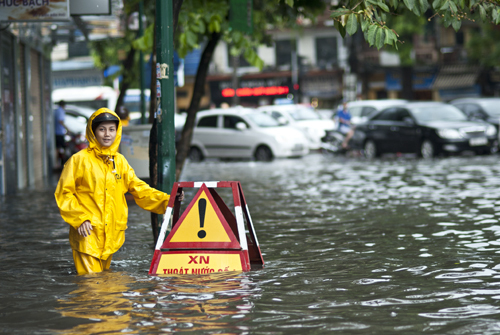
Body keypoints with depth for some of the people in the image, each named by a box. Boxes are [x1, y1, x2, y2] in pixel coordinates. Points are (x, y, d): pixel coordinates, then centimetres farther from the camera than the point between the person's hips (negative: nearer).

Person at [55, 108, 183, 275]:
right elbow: (63, 194, -4)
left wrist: (166, 200, -3)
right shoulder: (80, 160, -4)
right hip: (87, 234, -6)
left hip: (112, 234, 6)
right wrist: (80, 219, -16)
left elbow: (138, 188, 11)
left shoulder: (120, 161, 13)